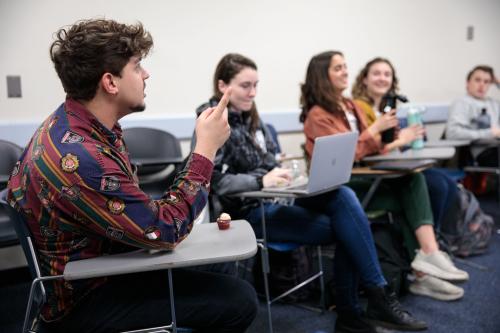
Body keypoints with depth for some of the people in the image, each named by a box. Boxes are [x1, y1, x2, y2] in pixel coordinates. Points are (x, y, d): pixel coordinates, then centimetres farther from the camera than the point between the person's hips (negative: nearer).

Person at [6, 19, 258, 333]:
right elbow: (164, 229, -23)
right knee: (238, 301, -15)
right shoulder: (78, 157, -31)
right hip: (82, 300, -9)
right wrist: (206, 150, -18)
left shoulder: (79, 124, 0)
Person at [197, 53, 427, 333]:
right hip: (249, 211, -7)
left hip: (273, 197, 7)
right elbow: (217, 181, -19)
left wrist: (284, 173, -4)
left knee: (343, 196, -19)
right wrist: (261, 180, -30)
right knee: (344, 228, -17)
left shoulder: (250, 115, 14)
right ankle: (379, 299, -1)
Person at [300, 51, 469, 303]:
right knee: (406, 201, -21)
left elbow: (373, 147, 17)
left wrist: (388, 136, -4)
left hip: (363, 177, 7)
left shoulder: (351, 106, 18)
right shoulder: (317, 115, -7)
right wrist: (376, 128, -14)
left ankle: (428, 255, -27)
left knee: (413, 179, -21)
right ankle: (422, 272, -14)